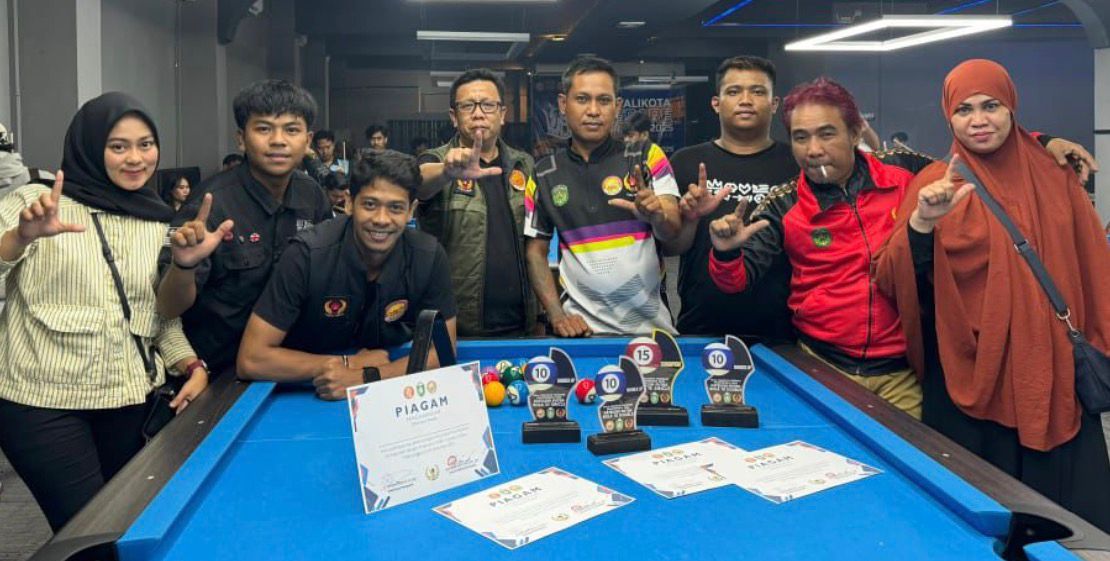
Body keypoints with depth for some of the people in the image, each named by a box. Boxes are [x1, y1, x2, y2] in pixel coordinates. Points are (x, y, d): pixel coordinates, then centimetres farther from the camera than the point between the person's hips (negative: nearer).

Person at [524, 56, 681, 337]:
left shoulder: (647, 157, -2)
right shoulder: (544, 174, 3)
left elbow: (673, 232, -9)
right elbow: (536, 251, 7)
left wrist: (657, 216, -31)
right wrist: (557, 315, -5)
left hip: (649, 323, 0)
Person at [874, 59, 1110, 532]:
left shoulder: (1055, 177, 6)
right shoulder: (937, 183, -3)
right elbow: (899, 282, -11)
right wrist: (921, 223, -27)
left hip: (1056, 376, 3)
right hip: (971, 381, -3)